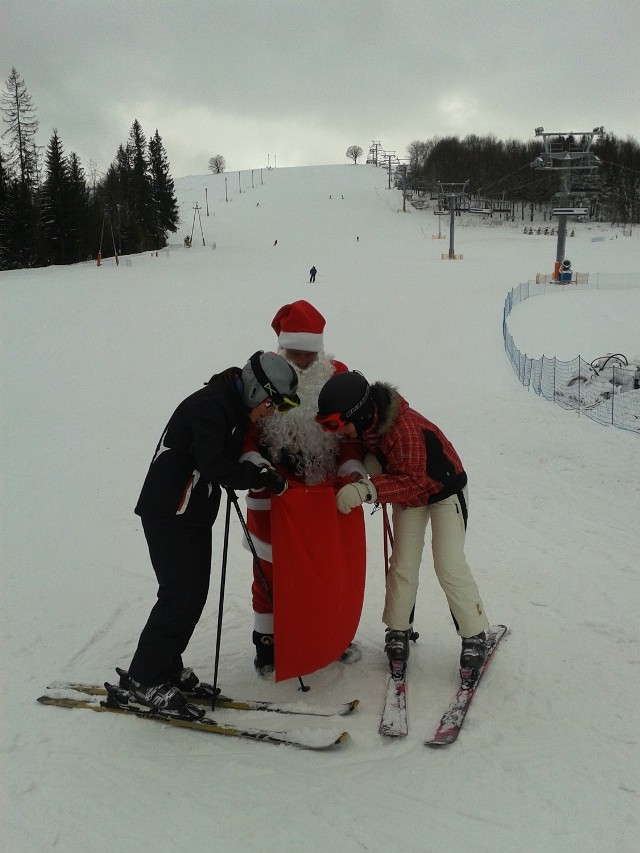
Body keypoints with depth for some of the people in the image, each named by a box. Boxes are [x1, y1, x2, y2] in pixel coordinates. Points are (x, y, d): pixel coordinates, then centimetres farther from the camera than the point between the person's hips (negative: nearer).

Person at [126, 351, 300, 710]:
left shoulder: (234, 408, 10)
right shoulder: (209, 406, -21)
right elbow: (214, 466, -29)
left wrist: (256, 465, -2)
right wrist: (264, 475, -23)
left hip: (196, 516, 10)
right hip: (168, 515, -10)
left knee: (195, 595, 13)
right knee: (180, 597, -6)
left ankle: (168, 667, 28)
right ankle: (144, 679, 8)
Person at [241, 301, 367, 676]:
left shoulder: (336, 374, 1)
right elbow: (245, 426, -3)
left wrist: (351, 466, -9)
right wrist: (252, 460, -20)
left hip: (326, 491, 3)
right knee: (272, 567, 6)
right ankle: (267, 641, 24)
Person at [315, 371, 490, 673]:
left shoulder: (405, 428, -41)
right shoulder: (364, 421, -19)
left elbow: (411, 482, -42)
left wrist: (366, 490, -53)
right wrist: (366, 460, -17)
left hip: (443, 488, -6)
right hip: (407, 490, 6)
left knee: (449, 566, -8)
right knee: (403, 565, 5)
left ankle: (475, 635, 7)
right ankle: (398, 630, 19)